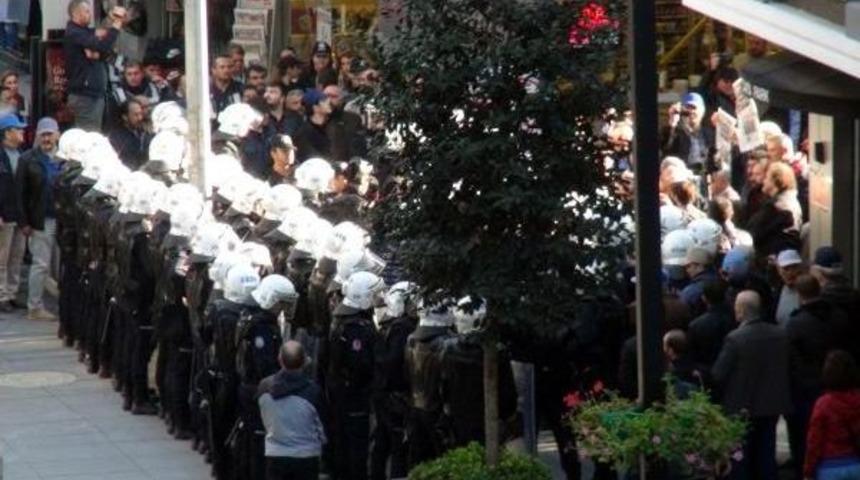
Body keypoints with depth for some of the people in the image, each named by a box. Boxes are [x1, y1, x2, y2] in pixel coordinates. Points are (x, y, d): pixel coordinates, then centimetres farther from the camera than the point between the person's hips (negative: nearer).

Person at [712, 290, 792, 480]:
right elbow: (787, 367, 4)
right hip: (773, 404, 4)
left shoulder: (735, 338, -21)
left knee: (743, 457, 7)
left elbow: (718, 374, -17)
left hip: (743, 406, -4)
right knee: (767, 455, 14)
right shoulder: (780, 334, -6)